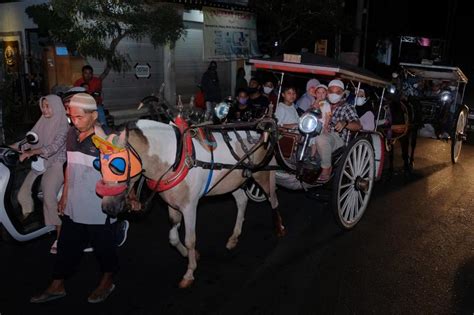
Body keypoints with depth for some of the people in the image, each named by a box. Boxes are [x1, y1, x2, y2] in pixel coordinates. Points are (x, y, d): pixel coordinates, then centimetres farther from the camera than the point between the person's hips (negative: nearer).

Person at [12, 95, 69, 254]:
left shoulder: (63, 126, -8)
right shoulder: (41, 123, 14)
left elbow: (53, 147, -20)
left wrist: (30, 152, -29)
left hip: (56, 164, -7)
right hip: (40, 164, 7)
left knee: (49, 196, -23)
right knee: (23, 194, -7)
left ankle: (59, 236, -16)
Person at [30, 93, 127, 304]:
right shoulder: (72, 134, 2)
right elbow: (70, 166, 12)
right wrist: (65, 196, 16)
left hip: (100, 210, -6)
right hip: (74, 207, 6)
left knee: (103, 247, 13)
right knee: (67, 246, 19)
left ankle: (107, 282, 36)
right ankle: (57, 286, 36)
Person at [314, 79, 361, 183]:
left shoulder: (347, 107, 11)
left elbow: (358, 126, -3)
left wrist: (345, 123, -25)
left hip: (337, 138, -4)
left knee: (321, 139, -38)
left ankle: (326, 169, -20)